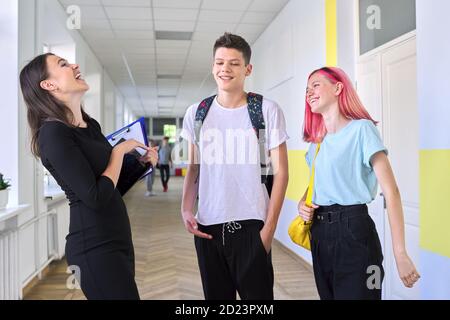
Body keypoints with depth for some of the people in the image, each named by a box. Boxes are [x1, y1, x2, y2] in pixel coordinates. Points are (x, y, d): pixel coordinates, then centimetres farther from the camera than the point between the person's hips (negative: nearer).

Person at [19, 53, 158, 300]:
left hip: (116, 238, 9)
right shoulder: (54, 133, -16)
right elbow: (96, 197, -23)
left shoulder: (90, 125, 9)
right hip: (95, 246, -9)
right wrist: (120, 150, -11)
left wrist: (142, 163, 2)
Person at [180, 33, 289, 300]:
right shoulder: (196, 113, 6)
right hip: (207, 225, 3)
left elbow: (280, 171, -3)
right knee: (216, 295, 14)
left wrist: (269, 228, -8)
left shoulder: (267, 110, -4)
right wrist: (186, 209, -1)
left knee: (257, 294, 3)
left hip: (251, 225, -3)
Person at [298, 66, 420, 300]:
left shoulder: (361, 128, -9)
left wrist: (400, 253, -21)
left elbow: (391, 191, -15)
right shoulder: (316, 140, 13)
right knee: (328, 295, 18)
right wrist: (302, 203, 1)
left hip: (352, 230, -7)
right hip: (319, 233, 7)